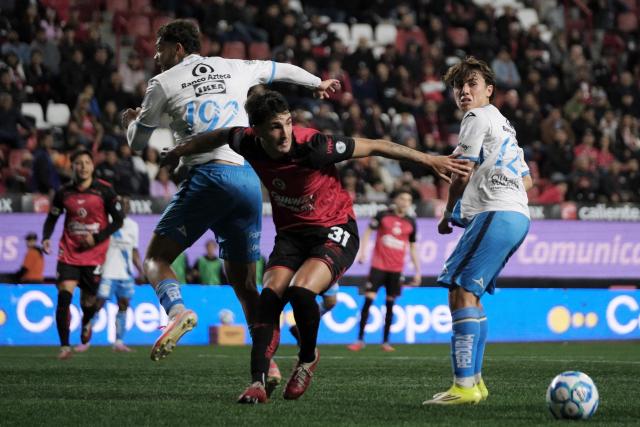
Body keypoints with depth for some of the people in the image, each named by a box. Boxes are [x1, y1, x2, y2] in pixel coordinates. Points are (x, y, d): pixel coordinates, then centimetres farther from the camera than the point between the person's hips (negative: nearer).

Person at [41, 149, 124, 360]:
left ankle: (86, 323, 46)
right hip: (69, 253, 1)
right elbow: (52, 218, 15)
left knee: (89, 301, 7)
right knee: (64, 295, -18)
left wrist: (97, 238, -13)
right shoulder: (64, 192, 3)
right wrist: (46, 238, -4)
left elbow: (118, 220, -1)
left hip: (94, 254, -1)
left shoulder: (104, 190, -4)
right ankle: (65, 346, -15)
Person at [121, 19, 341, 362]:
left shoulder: (163, 83, 8)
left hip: (209, 176, -5)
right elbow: (280, 70, 36)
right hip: (249, 178, 5)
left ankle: (177, 312, -30)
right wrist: (317, 83, 55)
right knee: (243, 282, 13)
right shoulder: (233, 69, 19)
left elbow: (137, 143, 16)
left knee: (156, 259, 1)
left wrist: (130, 122, 39)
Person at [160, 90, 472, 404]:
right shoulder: (248, 143, -12)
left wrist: (430, 161, -16)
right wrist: (179, 152, 29)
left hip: (334, 231, -5)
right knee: (270, 296, -17)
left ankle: (307, 359, 0)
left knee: (300, 291, -27)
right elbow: (219, 137, 13)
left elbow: (375, 147, -19)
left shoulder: (314, 146, -27)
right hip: (290, 233, 5)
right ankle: (258, 382, -18)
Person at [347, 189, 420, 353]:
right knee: (368, 300, -9)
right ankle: (360, 340, -3)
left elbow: (413, 247, 14)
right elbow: (368, 231, 4)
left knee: (390, 304, 5)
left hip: (396, 269, 3)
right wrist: (362, 251, -8)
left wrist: (417, 271, 12)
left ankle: (386, 342, 13)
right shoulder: (383, 216, -1)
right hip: (378, 265, -3)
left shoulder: (410, 223, 7)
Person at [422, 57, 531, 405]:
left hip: (495, 215, -10)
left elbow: (461, 172, -5)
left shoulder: (478, 117, -1)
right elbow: (526, 179, 32)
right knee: (469, 294, 16)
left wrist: (448, 214, 10)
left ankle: (464, 386, -25)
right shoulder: (503, 124, 29)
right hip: (517, 215, 10)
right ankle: (474, 381, 16)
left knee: (461, 291, -16)